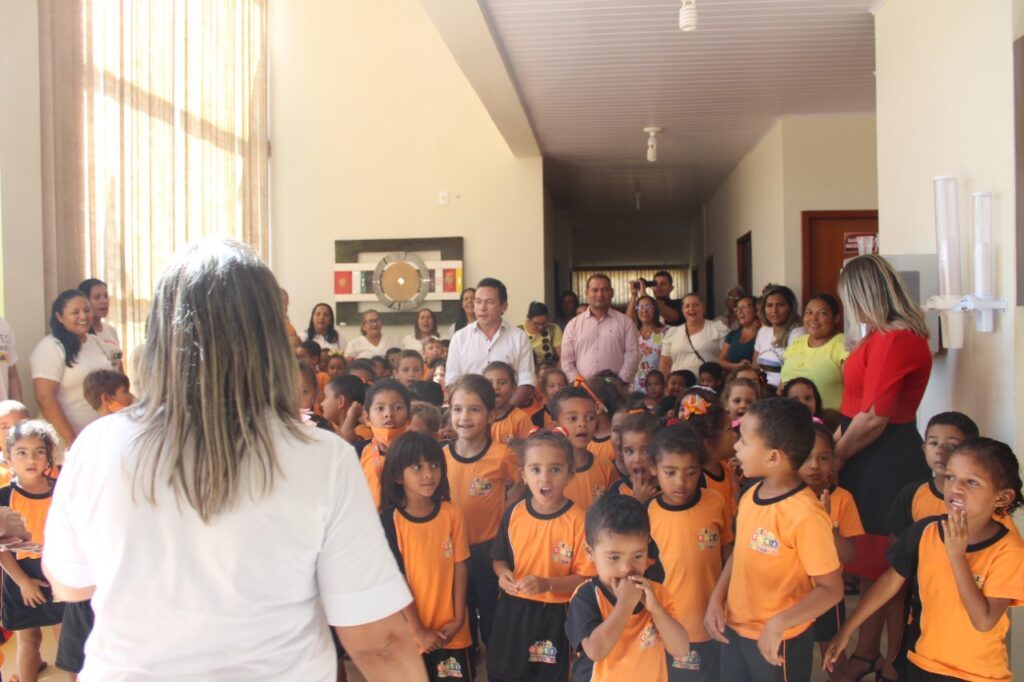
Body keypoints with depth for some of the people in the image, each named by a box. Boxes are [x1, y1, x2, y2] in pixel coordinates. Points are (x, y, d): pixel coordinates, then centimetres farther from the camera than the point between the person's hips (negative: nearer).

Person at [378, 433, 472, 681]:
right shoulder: (390, 521, -11)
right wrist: (418, 630, -10)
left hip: (450, 630, 2)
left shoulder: (452, 513, -3)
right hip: (410, 630, -2)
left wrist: (458, 620, -4)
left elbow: (459, 567, 0)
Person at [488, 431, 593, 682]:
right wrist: (503, 573, -12)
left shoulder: (578, 520, -17)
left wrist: (547, 584, -27)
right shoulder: (513, 513, -5)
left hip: (553, 616, -3)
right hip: (511, 611, 4)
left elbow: (586, 578, -14)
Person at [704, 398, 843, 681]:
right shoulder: (750, 496, -3)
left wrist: (779, 624, -26)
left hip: (780, 641, -6)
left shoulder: (806, 515, -24)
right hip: (735, 629, 6)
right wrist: (717, 599, -1)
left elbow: (831, 589, -19)